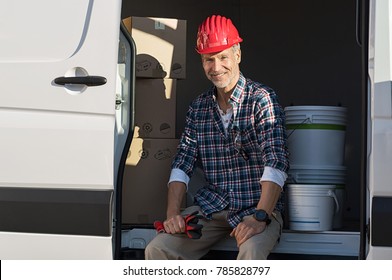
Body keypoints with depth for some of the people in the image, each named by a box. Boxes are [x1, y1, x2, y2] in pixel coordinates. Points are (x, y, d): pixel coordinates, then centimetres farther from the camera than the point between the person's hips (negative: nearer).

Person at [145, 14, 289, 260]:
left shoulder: (262, 99, -5)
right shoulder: (198, 108, 12)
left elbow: (277, 162, -16)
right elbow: (182, 164, 11)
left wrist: (260, 217, -27)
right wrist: (173, 213, -6)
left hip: (257, 206, -4)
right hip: (212, 208, 5)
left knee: (251, 251, -36)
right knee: (157, 249, -17)